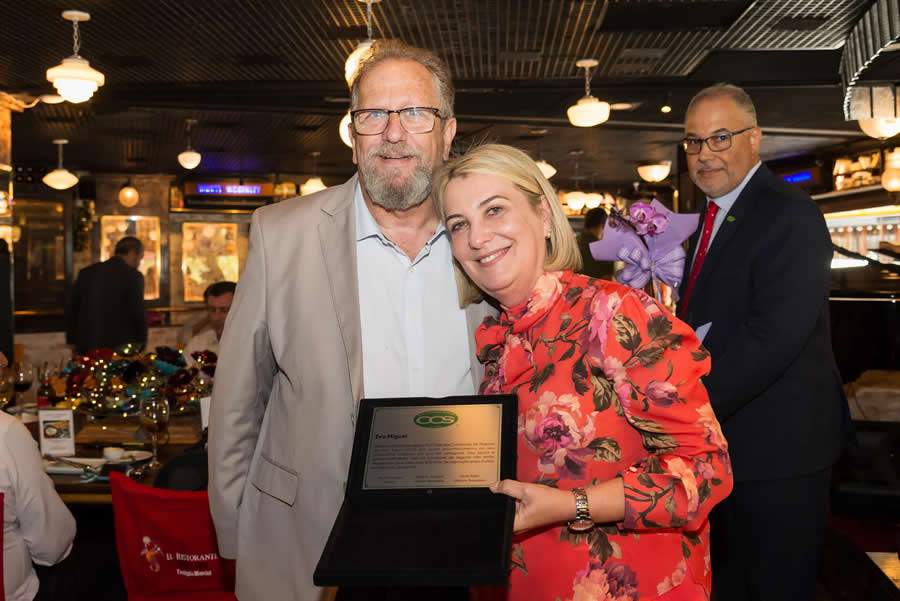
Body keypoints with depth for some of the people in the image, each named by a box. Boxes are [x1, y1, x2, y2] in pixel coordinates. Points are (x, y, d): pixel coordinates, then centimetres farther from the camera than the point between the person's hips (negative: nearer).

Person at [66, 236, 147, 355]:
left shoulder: (86, 273, 10)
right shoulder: (132, 276, -7)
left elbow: (72, 310, 13)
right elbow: (138, 315, -8)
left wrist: (73, 343, 21)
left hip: (86, 348, 5)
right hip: (119, 349, -5)